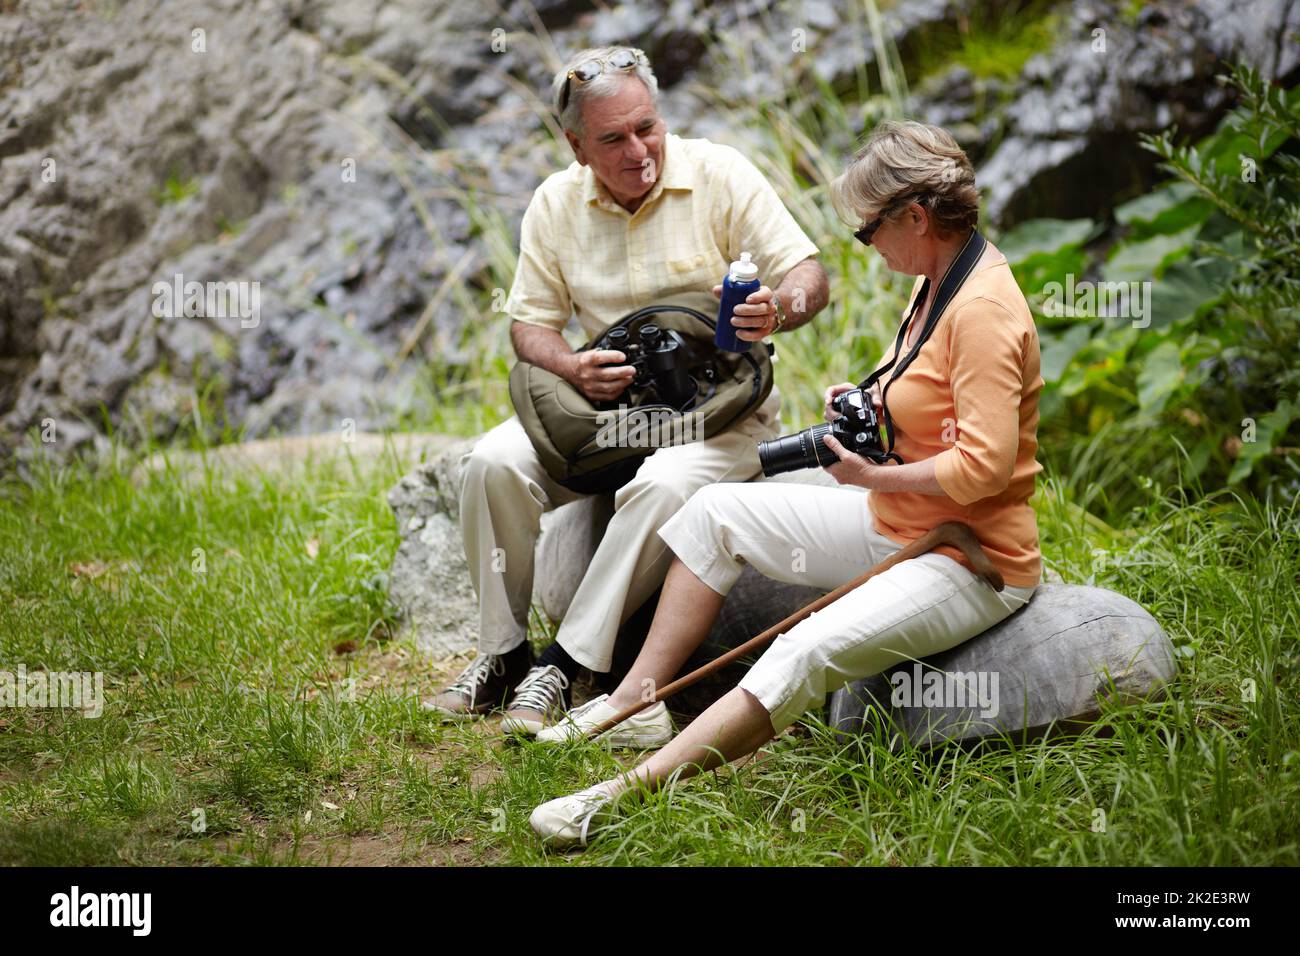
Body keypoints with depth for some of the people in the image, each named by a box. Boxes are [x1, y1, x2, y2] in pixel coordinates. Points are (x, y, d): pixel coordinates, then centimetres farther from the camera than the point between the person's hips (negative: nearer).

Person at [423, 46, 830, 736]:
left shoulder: (720, 174, -6)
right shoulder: (555, 203, 4)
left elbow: (810, 278, -10)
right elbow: (529, 323, 8)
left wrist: (777, 310, -35)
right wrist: (572, 367, -15)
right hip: (602, 403, 4)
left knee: (665, 485, -36)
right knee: (493, 463, -21)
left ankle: (566, 668, -25)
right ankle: (502, 653, -7)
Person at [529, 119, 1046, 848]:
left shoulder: (984, 309, -22)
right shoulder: (936, 281, 8)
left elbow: (984, 465, -29)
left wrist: (875, 475, -18)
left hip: (972, 559, -10)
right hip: (897, 525, 10)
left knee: (806, 655, -31)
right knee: (719, 511, 8)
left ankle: (626, 793, -38)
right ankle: (637, 700, 8)